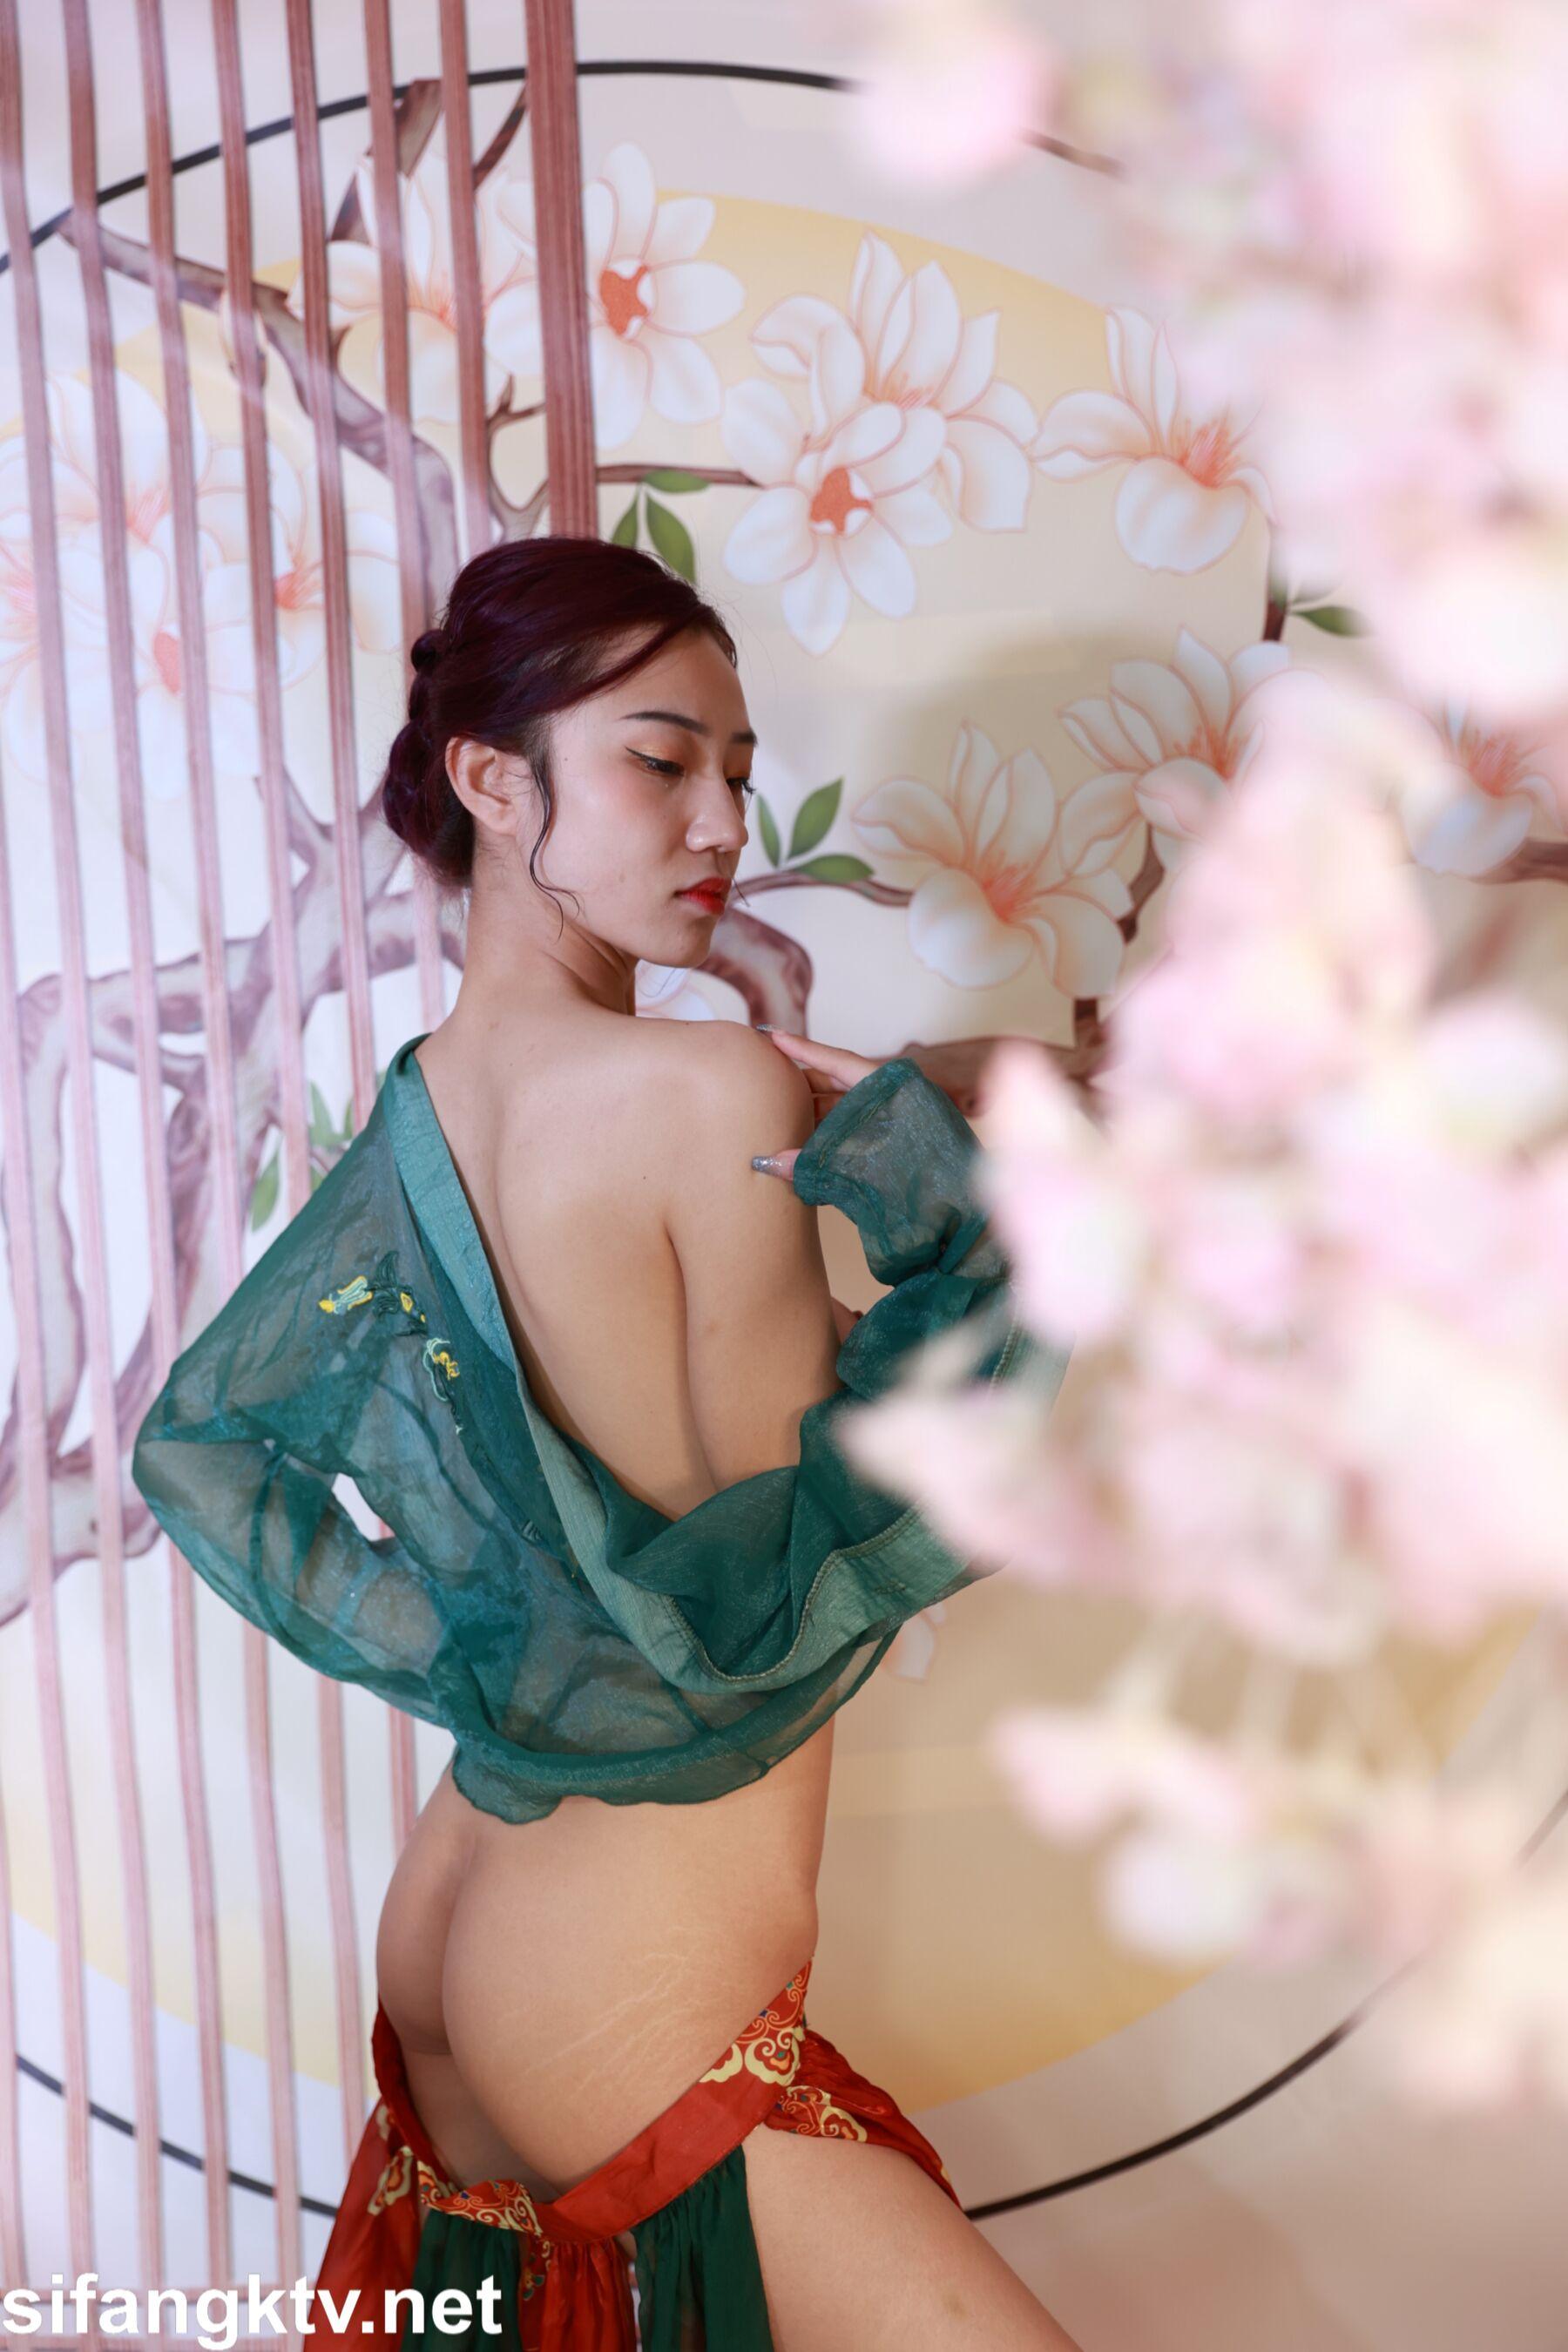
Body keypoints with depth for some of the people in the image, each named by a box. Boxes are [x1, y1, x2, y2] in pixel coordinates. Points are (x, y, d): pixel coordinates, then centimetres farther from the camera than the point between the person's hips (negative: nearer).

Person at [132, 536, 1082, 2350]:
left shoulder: (405, 1131, 2)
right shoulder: (713, 1093, -21)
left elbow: (193, 1443, 12)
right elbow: (777, 1579, -17)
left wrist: (448, 1650, 3)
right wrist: (900, 1146, -15)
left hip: (447, 1935, 9)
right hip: (637, 2037, -8)